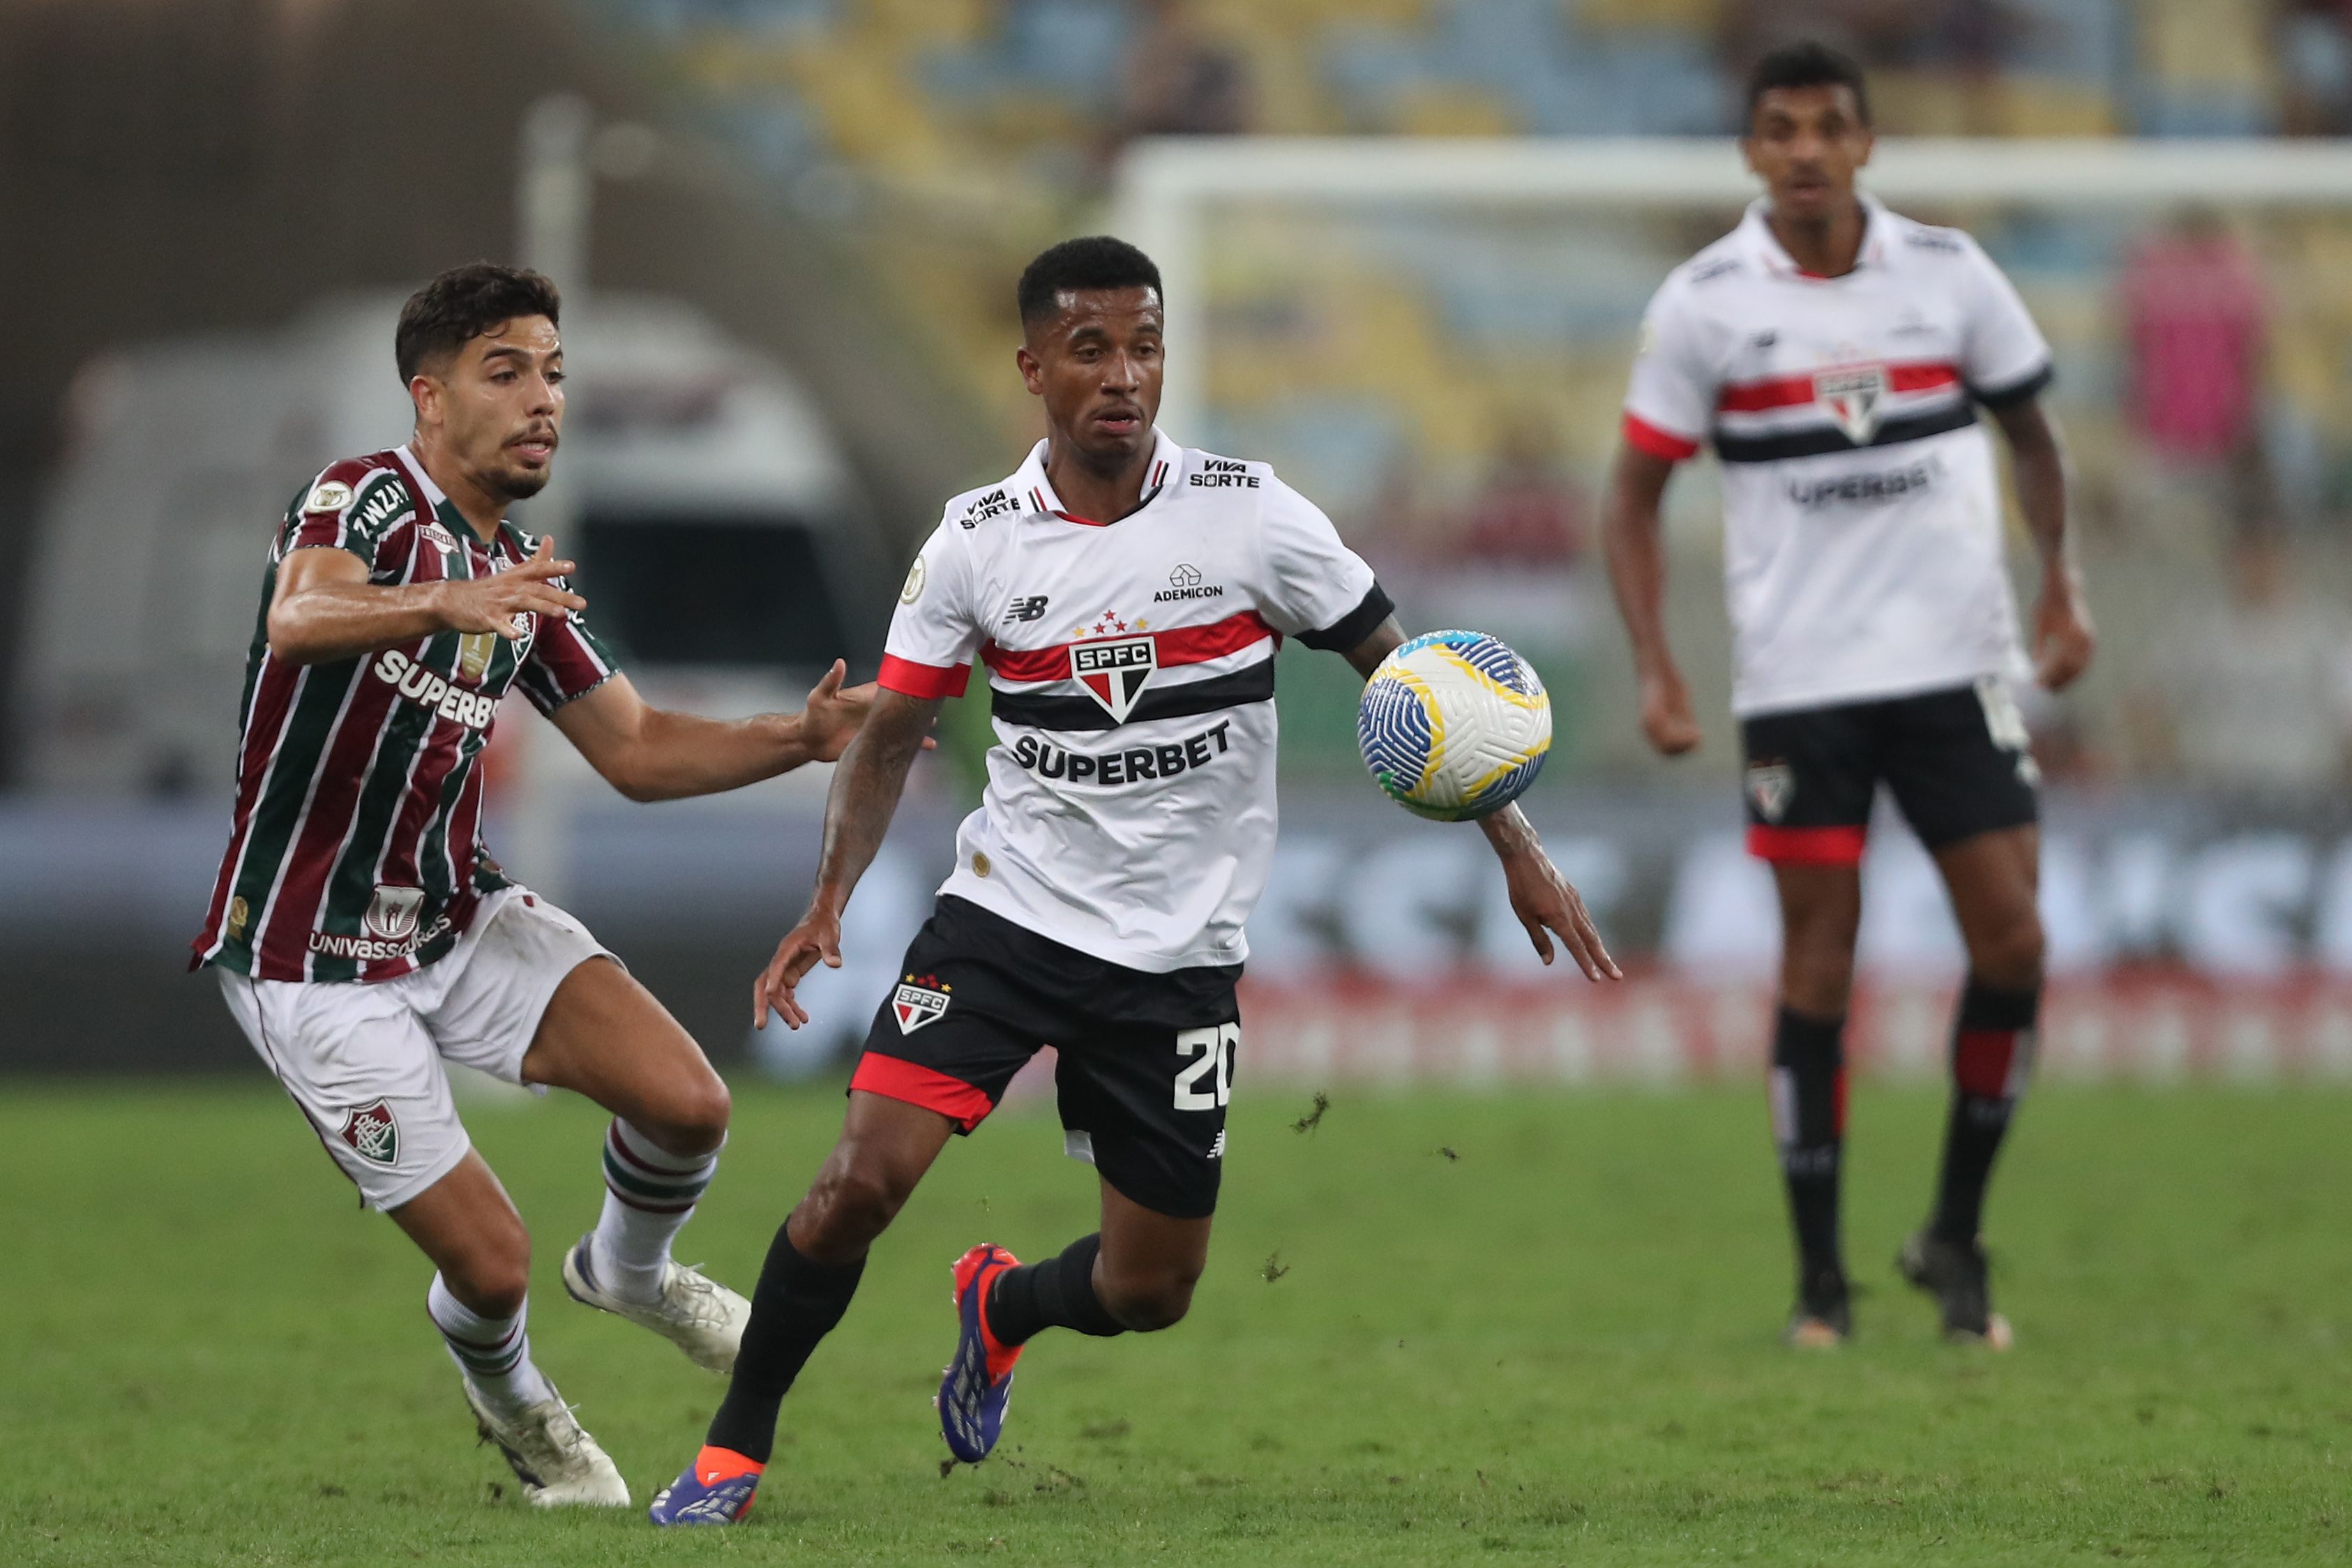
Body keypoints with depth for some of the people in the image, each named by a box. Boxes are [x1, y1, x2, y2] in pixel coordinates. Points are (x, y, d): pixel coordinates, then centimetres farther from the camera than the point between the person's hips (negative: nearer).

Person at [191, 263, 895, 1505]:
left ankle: (629, 1269, 23)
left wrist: (803, 737, -2)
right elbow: (298, 619, -39)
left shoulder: (521, 575, 8)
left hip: (461, 917, 7)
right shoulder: (364, 500, -17)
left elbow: (638, 752, 13)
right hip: (315, 968, -7)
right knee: (489, 1262, -9)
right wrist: (449, 604, -59)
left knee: (686, 1102, -11)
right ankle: (503, 1392, 28)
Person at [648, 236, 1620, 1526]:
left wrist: (1517, 850, -3)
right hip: (1006, 911, -1)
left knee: (1148, 1293, 5)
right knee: (862, 1179, -19)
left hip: (1178, 954, 1)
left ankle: (1003, 1308, 41)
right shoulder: (975, 542, -4)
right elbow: (890, 735, 4)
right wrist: (827, 903, -9)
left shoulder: (1250, 517, -8)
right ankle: (735, 1446, -1)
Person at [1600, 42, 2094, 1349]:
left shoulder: (1947, 273, 2)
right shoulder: (1704, 303, -3)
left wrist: (2061, 584, 1)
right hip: (1796, 682, -2)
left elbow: (2029, 432, 15)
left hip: (1954, 662, 2)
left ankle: (1955, 1241, 12)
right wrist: (1654, 671, -8)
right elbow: (1634, 495, 3)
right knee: (1818, 965, -2)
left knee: (2012, 948, -5)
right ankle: (1820, 1277, 8)